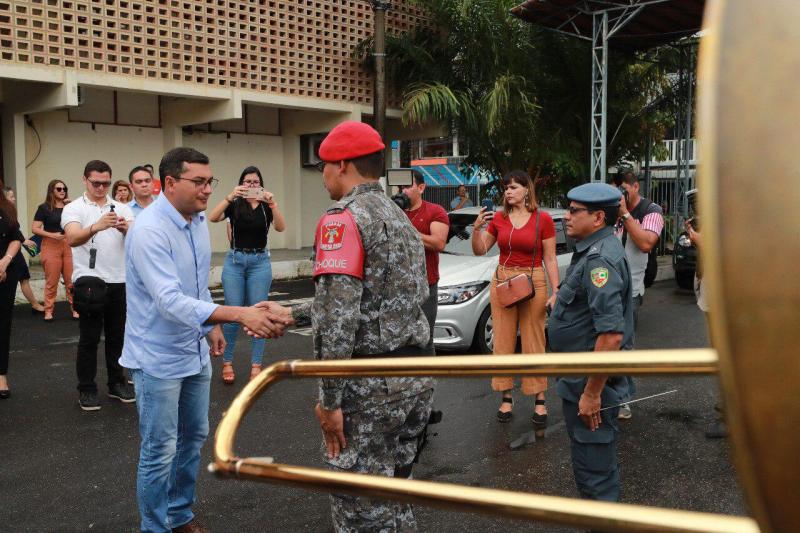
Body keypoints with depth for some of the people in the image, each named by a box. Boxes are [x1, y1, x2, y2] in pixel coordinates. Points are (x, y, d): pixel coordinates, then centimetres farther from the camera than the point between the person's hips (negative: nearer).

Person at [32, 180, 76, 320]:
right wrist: (52, 235, -15)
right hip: (51, 246, -2)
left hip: (69, 245, 2)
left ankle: (75, 308, 11)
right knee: (51, 281, 2)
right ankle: (48, 311, 11)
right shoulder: (44, 207, 1)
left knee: (71, 280, 1)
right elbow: (35, 229, -2)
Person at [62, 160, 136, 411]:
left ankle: (117, 383, 24)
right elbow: (72, 239, -22)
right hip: (89, 281, -3)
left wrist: (127, 229, -31)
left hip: (119, 281, 4)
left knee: (117, 335, 12)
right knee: (89, 338, 3)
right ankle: (86, 389, 14)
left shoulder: (121, 208, 7)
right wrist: (96, 227, -42)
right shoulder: (73, 208, -3)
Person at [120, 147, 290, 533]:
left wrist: (212, 325, 18)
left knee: (194, 437, 19)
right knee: (160, 452, 3)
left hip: (195, 352, 8)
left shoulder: (198, 219, 2)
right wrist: (240, 314, -45)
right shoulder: (149, 231, -25)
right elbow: (170, 301, -36)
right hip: (159, 358, -8)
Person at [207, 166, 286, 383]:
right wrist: (229, 196, -27)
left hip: (260, 262, 0)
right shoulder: (234, 205, 2)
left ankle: (256, 364, 11)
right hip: (235, 261, 0)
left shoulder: (266, 207, 3)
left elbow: (281, 227, -15)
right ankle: (227, 362, 15)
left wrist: (272, 203, -28)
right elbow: (212, 217, -16)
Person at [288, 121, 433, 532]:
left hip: (368, 385, -8)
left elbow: (339, 316, -21)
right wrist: (292, 312, 29)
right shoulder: (402, 218, 16)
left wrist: (330, 401, -16)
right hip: (416, 376, 9)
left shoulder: (343, 218, -12)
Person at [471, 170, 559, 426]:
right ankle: (506, 397, 18)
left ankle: (539, 401, 12)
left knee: (534, 345, 1)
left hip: (533, 283, -3)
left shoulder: (543, 219, -4)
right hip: (502, 282, 3)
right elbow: (480, 251, 10)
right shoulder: (499, 218, 5)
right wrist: (477, 228, -7)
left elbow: (550, 259, -2)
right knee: (503, 343, 7)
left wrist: (556, 291, -8)